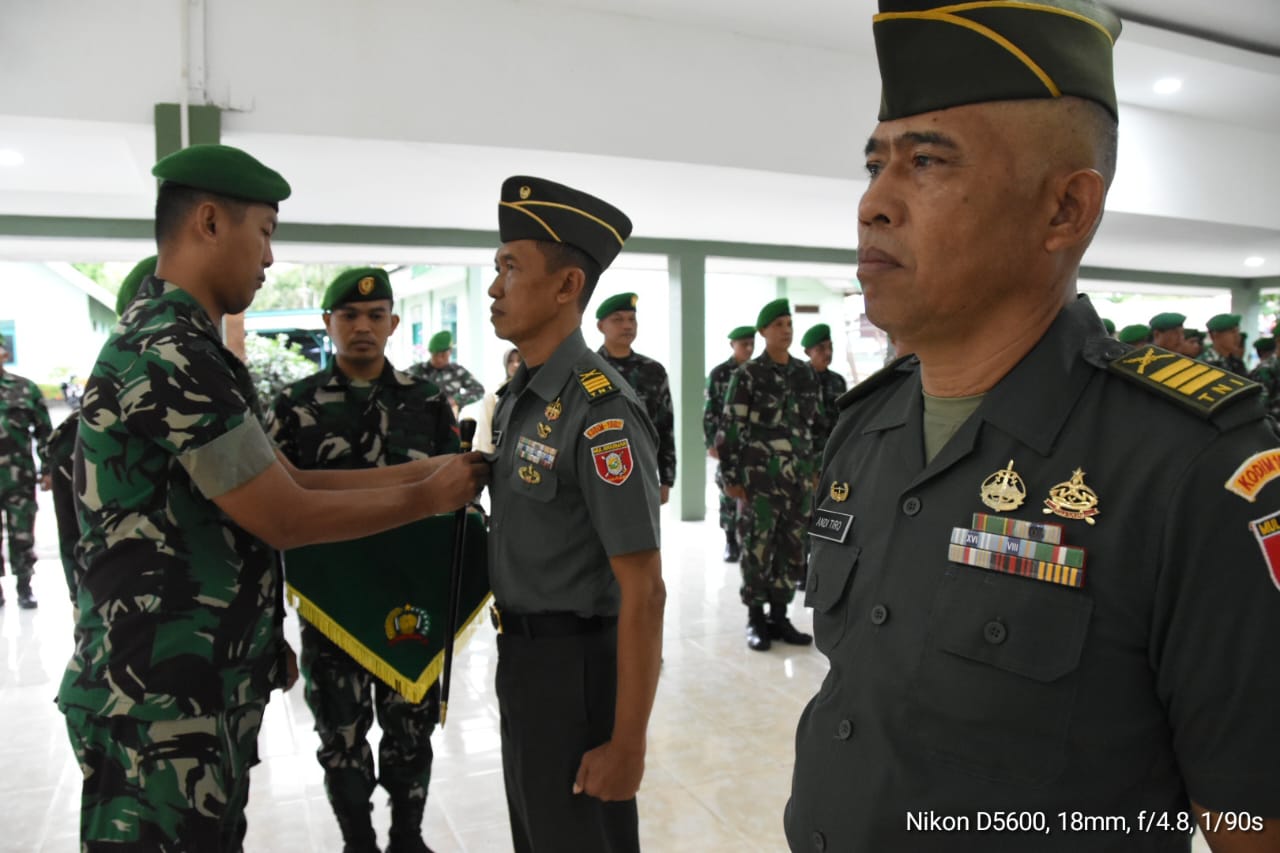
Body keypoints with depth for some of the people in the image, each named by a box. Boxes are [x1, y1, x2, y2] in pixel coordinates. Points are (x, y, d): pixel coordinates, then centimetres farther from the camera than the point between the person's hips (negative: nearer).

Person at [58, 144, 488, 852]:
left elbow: (281, 479, 9)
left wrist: (419, 470, 6)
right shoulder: (173, 356, -21)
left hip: (201, 684, 9)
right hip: (162, 701, -9)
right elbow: (286, 519, -19)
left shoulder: (168, 342, 11)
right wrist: (428, 496, -7)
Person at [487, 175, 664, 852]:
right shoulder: (517, 395, 5)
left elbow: (642, 592, -23)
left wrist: (626, 744, -20)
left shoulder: (600, 413, -24)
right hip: (521, 657, 8)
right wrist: (514, 657, 15)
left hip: (575, 665, -8)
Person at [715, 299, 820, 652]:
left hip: (799, 477, 5)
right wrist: (731, 476, -9)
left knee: (791, 548, 9)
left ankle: (779, 616, 21)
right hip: (759, 477, -5)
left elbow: (817, 423, 16)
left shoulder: (806, 374, 10)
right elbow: (729, 430, -6)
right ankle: (755, 619, 13)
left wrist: (818, 470, 13)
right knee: (757, 547, 1)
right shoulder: (748, 375, -5)